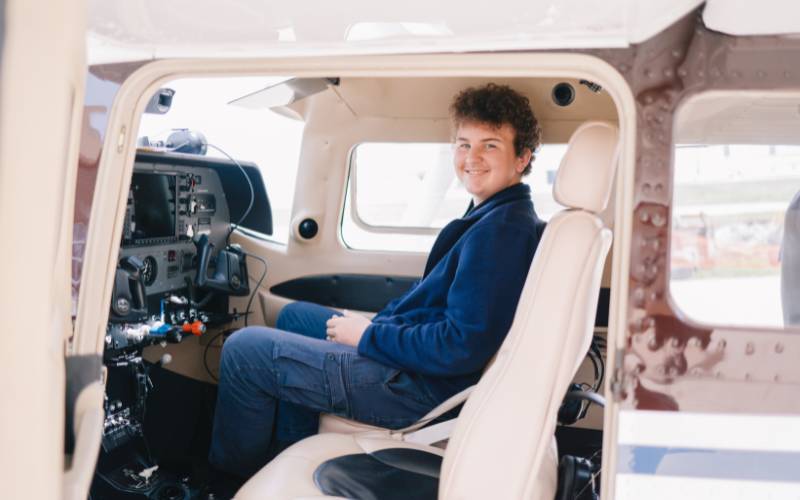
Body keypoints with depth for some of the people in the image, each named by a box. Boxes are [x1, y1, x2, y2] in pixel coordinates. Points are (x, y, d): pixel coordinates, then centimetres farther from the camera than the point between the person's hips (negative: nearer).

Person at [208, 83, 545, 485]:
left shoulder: (502, 230, -22)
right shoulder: (493, 217, 10)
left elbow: (462, 347, -28)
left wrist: (369, 335, -16)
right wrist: (374, 323, 6)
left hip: (426, 390, -11)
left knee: (244, 349, -6)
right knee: (294, 315, 26)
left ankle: (230, 477, 18)